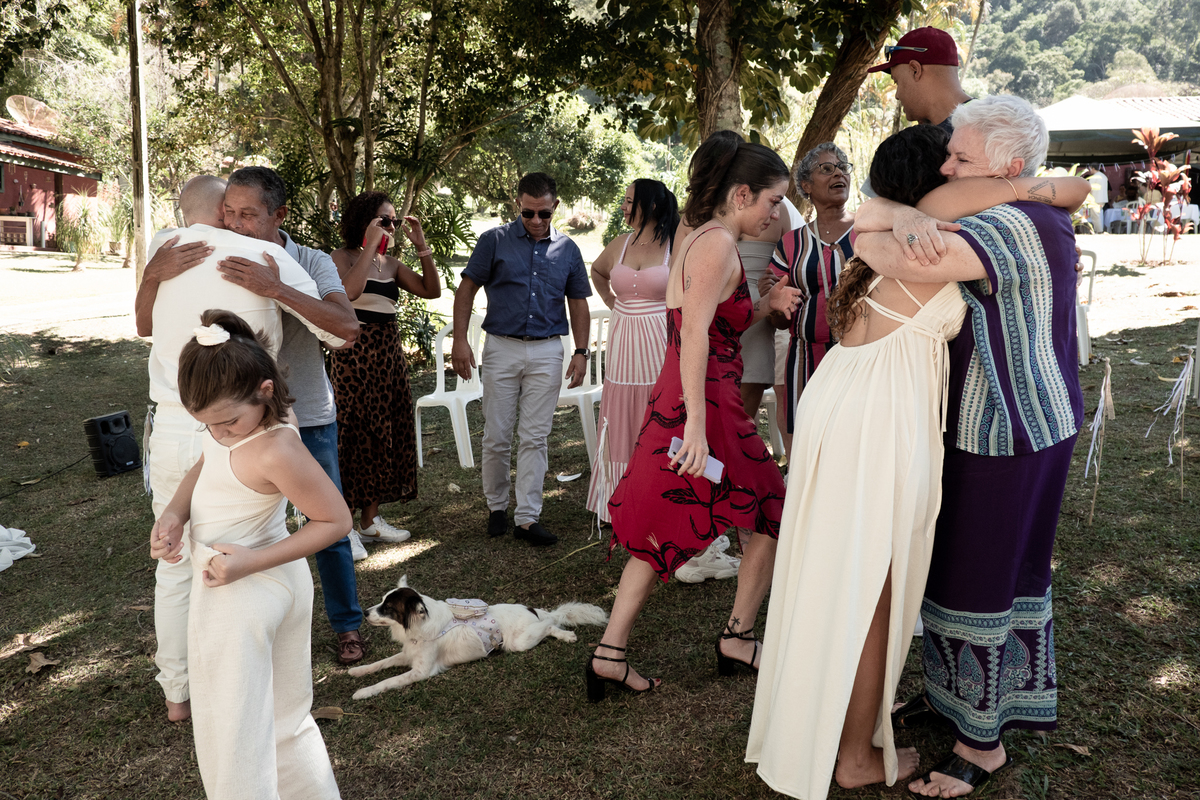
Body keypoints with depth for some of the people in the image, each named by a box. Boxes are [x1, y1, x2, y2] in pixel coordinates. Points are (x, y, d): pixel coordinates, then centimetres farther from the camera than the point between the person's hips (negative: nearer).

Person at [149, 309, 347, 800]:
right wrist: (174, 514, -10)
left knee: (233, 731, 8)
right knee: (287, 719, 24)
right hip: (279, 583, 9)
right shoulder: (260, 411, -6)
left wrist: (251, 563, -24)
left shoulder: (276, 452, -32)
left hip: (241, 594, -9)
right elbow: (203, 469, 8)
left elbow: (335, 520, -24)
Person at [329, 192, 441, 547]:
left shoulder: (391, 264, 12)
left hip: (388, 353, 7)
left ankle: (371, 518, 20)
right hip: (356, 353, -7)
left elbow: (431, 291, 6)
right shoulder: (343, 257, -5)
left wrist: (422, 247, 0)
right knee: (355, 432, -5)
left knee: (385, 431, 9)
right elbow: (350, 290, -26)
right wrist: (371, 245, -21)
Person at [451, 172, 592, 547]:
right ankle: (497, 506, 23)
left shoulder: (567, 249, 8)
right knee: (496, 437, 3)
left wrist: (581, 352, 3)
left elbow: (578, 304, 12)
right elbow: (467, 289, 1)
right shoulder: (495, 241, 1)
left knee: (535, 439, 2)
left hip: (547, 352, 1)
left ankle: (527, 518, 7)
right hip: (501, 348, -1)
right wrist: (460, 340, -8)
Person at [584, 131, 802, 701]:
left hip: (674, 402, 9)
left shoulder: (697, 238, 17)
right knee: (769, 513, 9)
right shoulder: (719, 243, -13)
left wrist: (765, 305, 10)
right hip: (705, 403, -9)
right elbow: (695, 335, -23)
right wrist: (697, 424, -28)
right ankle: (737, 640, 22)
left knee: (664, 528, 13)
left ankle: (609, 654, 14)